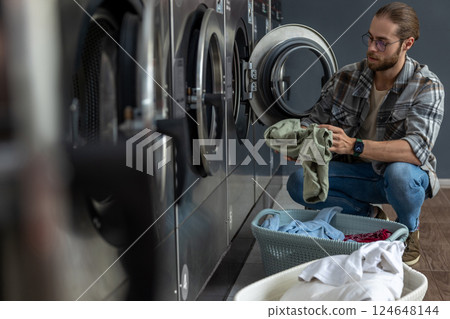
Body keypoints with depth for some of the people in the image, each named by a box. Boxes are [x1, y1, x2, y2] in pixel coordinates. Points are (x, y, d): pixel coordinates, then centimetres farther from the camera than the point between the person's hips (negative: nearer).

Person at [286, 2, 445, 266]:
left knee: (399, 172, -39)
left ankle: (409, 230, -3)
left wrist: (354, 145, -45)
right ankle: (368, 214, 3)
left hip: (403, 174, -3)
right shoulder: (345, 78, -4)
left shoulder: (427, 87, -17)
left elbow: (417, 148, -32)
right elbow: (315, 120, 3)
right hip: (357, 174, 4)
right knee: (299, 182, -20)